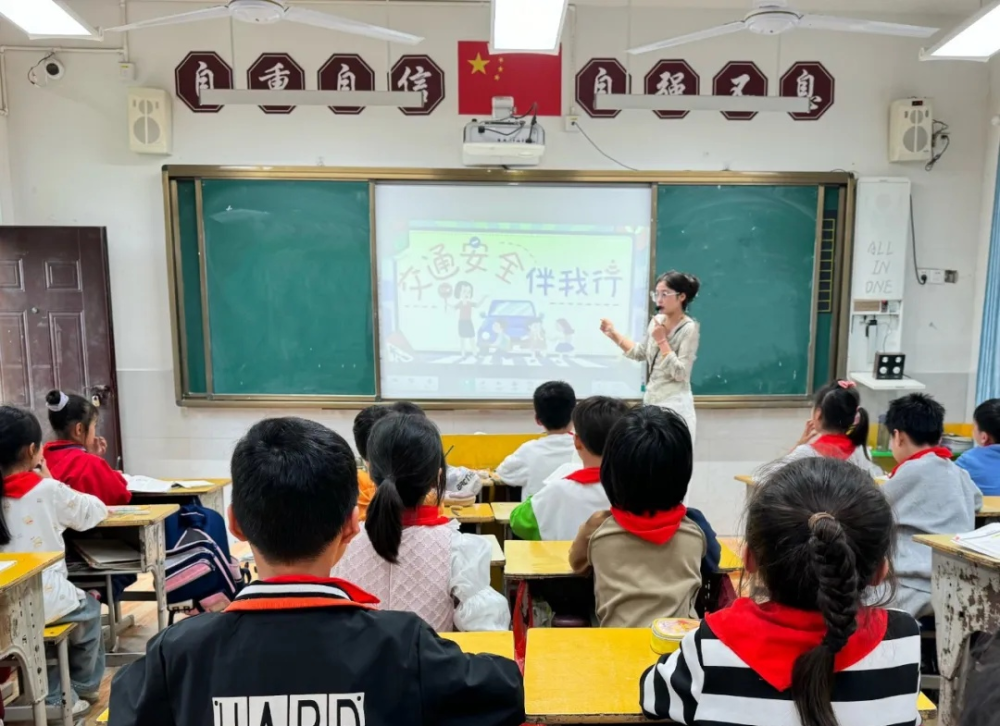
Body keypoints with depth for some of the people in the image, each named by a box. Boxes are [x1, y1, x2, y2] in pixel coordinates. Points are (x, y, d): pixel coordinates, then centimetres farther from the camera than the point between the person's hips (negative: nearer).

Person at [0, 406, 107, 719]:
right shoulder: (48, 490, -13)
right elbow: (96, 511, 0)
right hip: (44, 601, -5)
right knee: (89, 609, 26)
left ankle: (52, 696, 30)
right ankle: (83, 686, 42)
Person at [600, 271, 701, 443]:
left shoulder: (689, 328, -13)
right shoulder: (657, 321, 5)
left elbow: (680, 373, -18)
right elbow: (641, 353, 18)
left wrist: (662, 341, -20)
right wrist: (614, 335, 10)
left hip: (675, 406, -7)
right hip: (651, 400, 7)